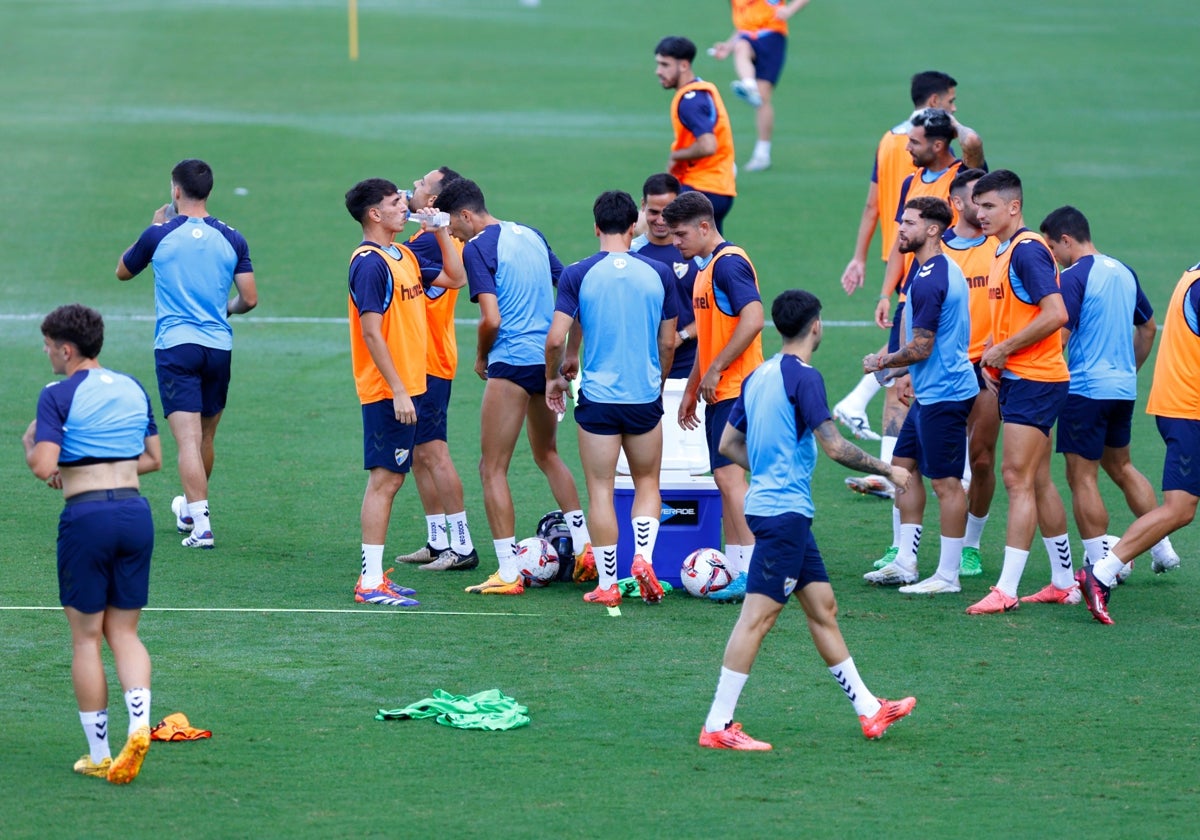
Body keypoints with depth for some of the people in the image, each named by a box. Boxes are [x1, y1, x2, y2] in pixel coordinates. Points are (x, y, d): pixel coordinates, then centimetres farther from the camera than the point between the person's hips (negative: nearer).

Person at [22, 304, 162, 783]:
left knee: (86, 638, 6)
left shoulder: (59, 397, -8)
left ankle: (98, 754, 7)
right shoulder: (134, 389, 12)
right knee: (124, 632, 12)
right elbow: (153, 459, 19)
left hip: (86, 516, -5)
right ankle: (139, 724, -12)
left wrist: (30, 443, 5)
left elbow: (43, 468, -15)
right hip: (135, 510, 5)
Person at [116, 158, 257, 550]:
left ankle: (201, 525, -21)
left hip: (175, 345, -4)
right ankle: (191, 510, 40)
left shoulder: (159, 235, -4)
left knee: (188, 439, -10)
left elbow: (122, 271, 14)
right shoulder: (232, 239, 2)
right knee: (205, 437, 20)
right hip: (219, 347, 4)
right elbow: (249, 299, 1)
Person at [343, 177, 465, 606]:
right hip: (388, 390, -9)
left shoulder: (405, 256, 13)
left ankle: (375, 577, 16)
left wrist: (442, 232, 15)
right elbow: (371, 331, -20)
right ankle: (371, 582, -6)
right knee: (383, 479, -8)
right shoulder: (370, 262, -15)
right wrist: (398, 390, -22)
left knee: (391, 479, 12)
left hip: (407, 387, 9)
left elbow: (454, 276, 26)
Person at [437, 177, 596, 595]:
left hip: (511, 363, -8)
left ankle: (508, 573, -4)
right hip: (549, 360, 8)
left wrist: (481, 358, 1)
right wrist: (572, 352, 21)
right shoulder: (531, 235, 13)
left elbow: (491, 318, -18)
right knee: (547, 455, 26)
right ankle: (584, 548, 20)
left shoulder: (477, 248, -10)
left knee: (493, 468, 0)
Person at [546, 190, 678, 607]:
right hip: (645, 397, 2)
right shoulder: (659, 273, -1)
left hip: (598, 397, -1)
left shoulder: (578, 274, -7)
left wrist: (553, 378, 9)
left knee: (601, 490, 6)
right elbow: (668, 343, 6)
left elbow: (556, 338, -10)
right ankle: (644, 556, -3)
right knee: (647, 483, 18)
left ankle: (606, 584, 6)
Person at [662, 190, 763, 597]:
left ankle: (752, 572, -15)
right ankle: (734, 569, 11)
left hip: (735, 388, -10)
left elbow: (752, 319, -24)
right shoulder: (707, 267, 18)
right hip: (720, 392, 10)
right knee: (726, 478, 9)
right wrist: (692, 388, 25)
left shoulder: (729, 263, -13)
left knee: (729, 474, -13)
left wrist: (715, 370, -20)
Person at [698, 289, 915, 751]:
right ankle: (717, 726, -9)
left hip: (774, 505, 10)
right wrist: (888, 470, -7)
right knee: (758, 614, -9)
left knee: (822, 606, 13)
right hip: (784, 511, -10)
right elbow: (834, 446, -17)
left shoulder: (759, 376, 12)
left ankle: (869, 709, 20)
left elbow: (728, 444, 17)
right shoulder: (803, 377, -13)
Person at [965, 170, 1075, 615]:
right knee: (1038, 480, 14)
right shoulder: (1004, 252, 14)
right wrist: (991, 358, 11)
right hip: (1016, 379, 10)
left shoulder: (1028, 250, -16)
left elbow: (1055, 314, -25)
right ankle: (1064, 582, 22)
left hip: (1035, 380, -10)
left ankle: (1006, 590, -12)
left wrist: (1004, 349, -18)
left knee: (1018, 478, -11)